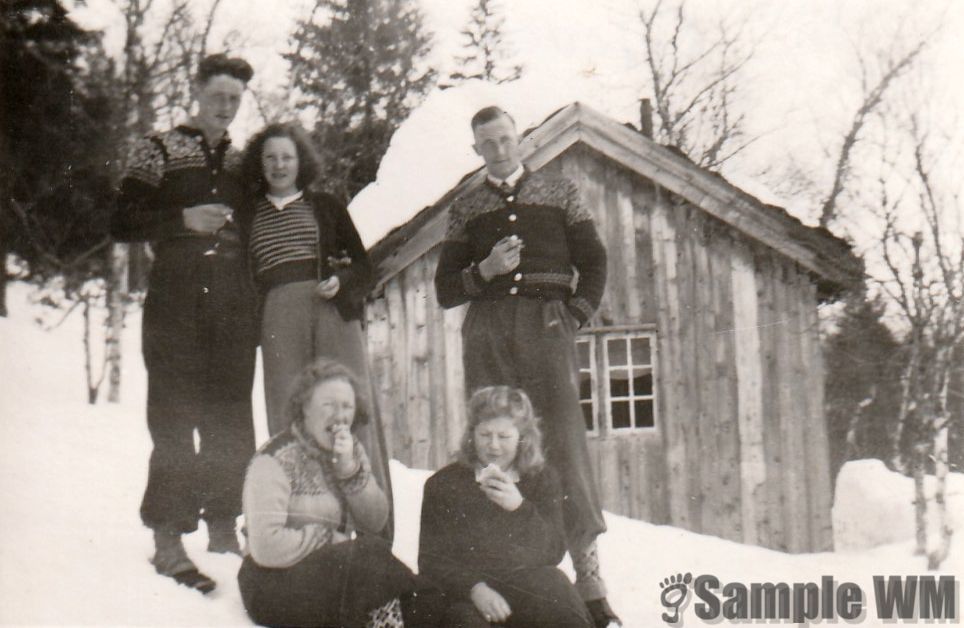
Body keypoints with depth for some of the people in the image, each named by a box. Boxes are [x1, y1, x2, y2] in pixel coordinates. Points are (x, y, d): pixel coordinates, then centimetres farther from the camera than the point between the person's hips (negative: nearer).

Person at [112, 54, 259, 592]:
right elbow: (123, 223, 0)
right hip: (176, 304, -4)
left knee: (232, 420, 6)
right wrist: (184, 219, -14)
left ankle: (223, 528, 17)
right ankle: (168, 541, -3)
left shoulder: (243, 161, 19)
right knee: (175, 419, -7)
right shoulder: (160, 150, 6)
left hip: (234, 305, 4)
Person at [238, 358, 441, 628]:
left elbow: (375, 523, 1)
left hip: (334, 575, 6)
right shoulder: (275, 461, -13)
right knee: (372, 554, -27)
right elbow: (266, 547, -22)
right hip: (275, 585, -6)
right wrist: (329, 537, -13)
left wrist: (351, 470, -12)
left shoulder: (351, 451, 9)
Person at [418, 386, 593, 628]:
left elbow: (555, 552, 2)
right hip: (465, 590, -1)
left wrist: (520, 508, -14)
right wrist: (474, 588, -18)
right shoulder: (443, 484, 7)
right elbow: (431, 559, 1)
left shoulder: (542, 479, 12)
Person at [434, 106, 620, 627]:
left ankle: (590, 584, -11)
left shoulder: (558, 193, 18)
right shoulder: (465, 209, 19)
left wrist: (578, 313, 1)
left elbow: (593, 262, 16)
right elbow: (444, 290, 14)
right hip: (488, 333, 2)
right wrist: (486, 270, -4)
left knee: (566, 447, -11)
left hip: (548, 325, -2)